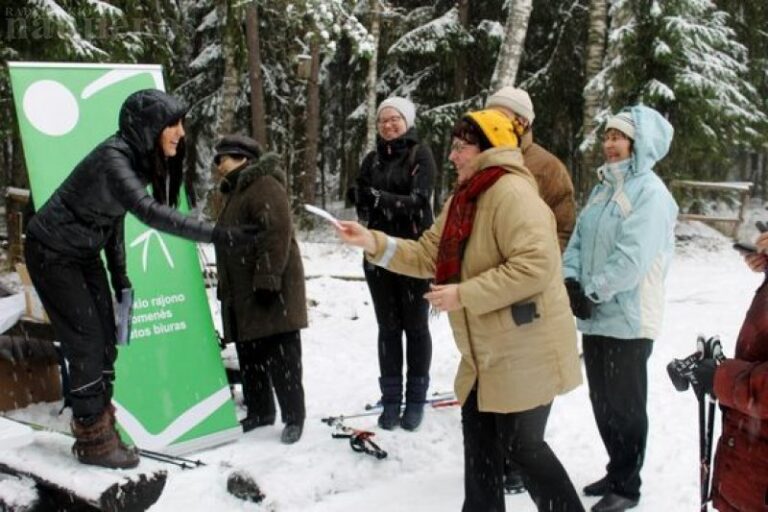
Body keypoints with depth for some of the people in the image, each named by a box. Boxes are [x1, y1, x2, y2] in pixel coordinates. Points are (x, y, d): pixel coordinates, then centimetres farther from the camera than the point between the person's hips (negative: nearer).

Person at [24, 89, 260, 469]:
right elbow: (148, 211, -44)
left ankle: (98, 427, 19)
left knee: (105, 340, 6)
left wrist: (118, 273, 9)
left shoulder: (142, 159, -2)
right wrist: (217, 235, -51)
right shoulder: (113, 158, -29)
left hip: (85, 253, 8)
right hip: (52, 252, -8)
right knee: (86, 341, -7)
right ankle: (93, 440, 4)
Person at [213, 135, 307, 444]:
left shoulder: (266, 186, -11)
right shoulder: (236, 191, 22)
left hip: (270, 291, -10)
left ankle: (294, 416, 4)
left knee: (280, 356, -5)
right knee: (249, 355, 13)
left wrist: (267, 280, -25)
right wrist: (226, 286, 24)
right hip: (243, 294, 10)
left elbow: (277, 236, -21)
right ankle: (259, 410, 24)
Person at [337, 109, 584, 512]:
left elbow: (535, 265, -29)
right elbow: (428, 255, 9)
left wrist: (464, 294, -25)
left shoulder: (512, 192, -20)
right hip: (488, 350, 10)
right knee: (479, 436, 18)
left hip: (526, 347, -10)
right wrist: (372, 241, -4)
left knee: (521, 445, 0)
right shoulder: (463, 198, 11)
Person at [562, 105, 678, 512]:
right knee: (602, 402, 17)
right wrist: (570, 280, -7)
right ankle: (617, 472, 34)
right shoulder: (603, 187, 13)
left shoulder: (649, 191, -13)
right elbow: (579, 239, 10)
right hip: (595, 316, 8)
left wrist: (591, 293, -14)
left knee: (625, 406, 5)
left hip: (627, 319, -8)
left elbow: (632, 258, -21)